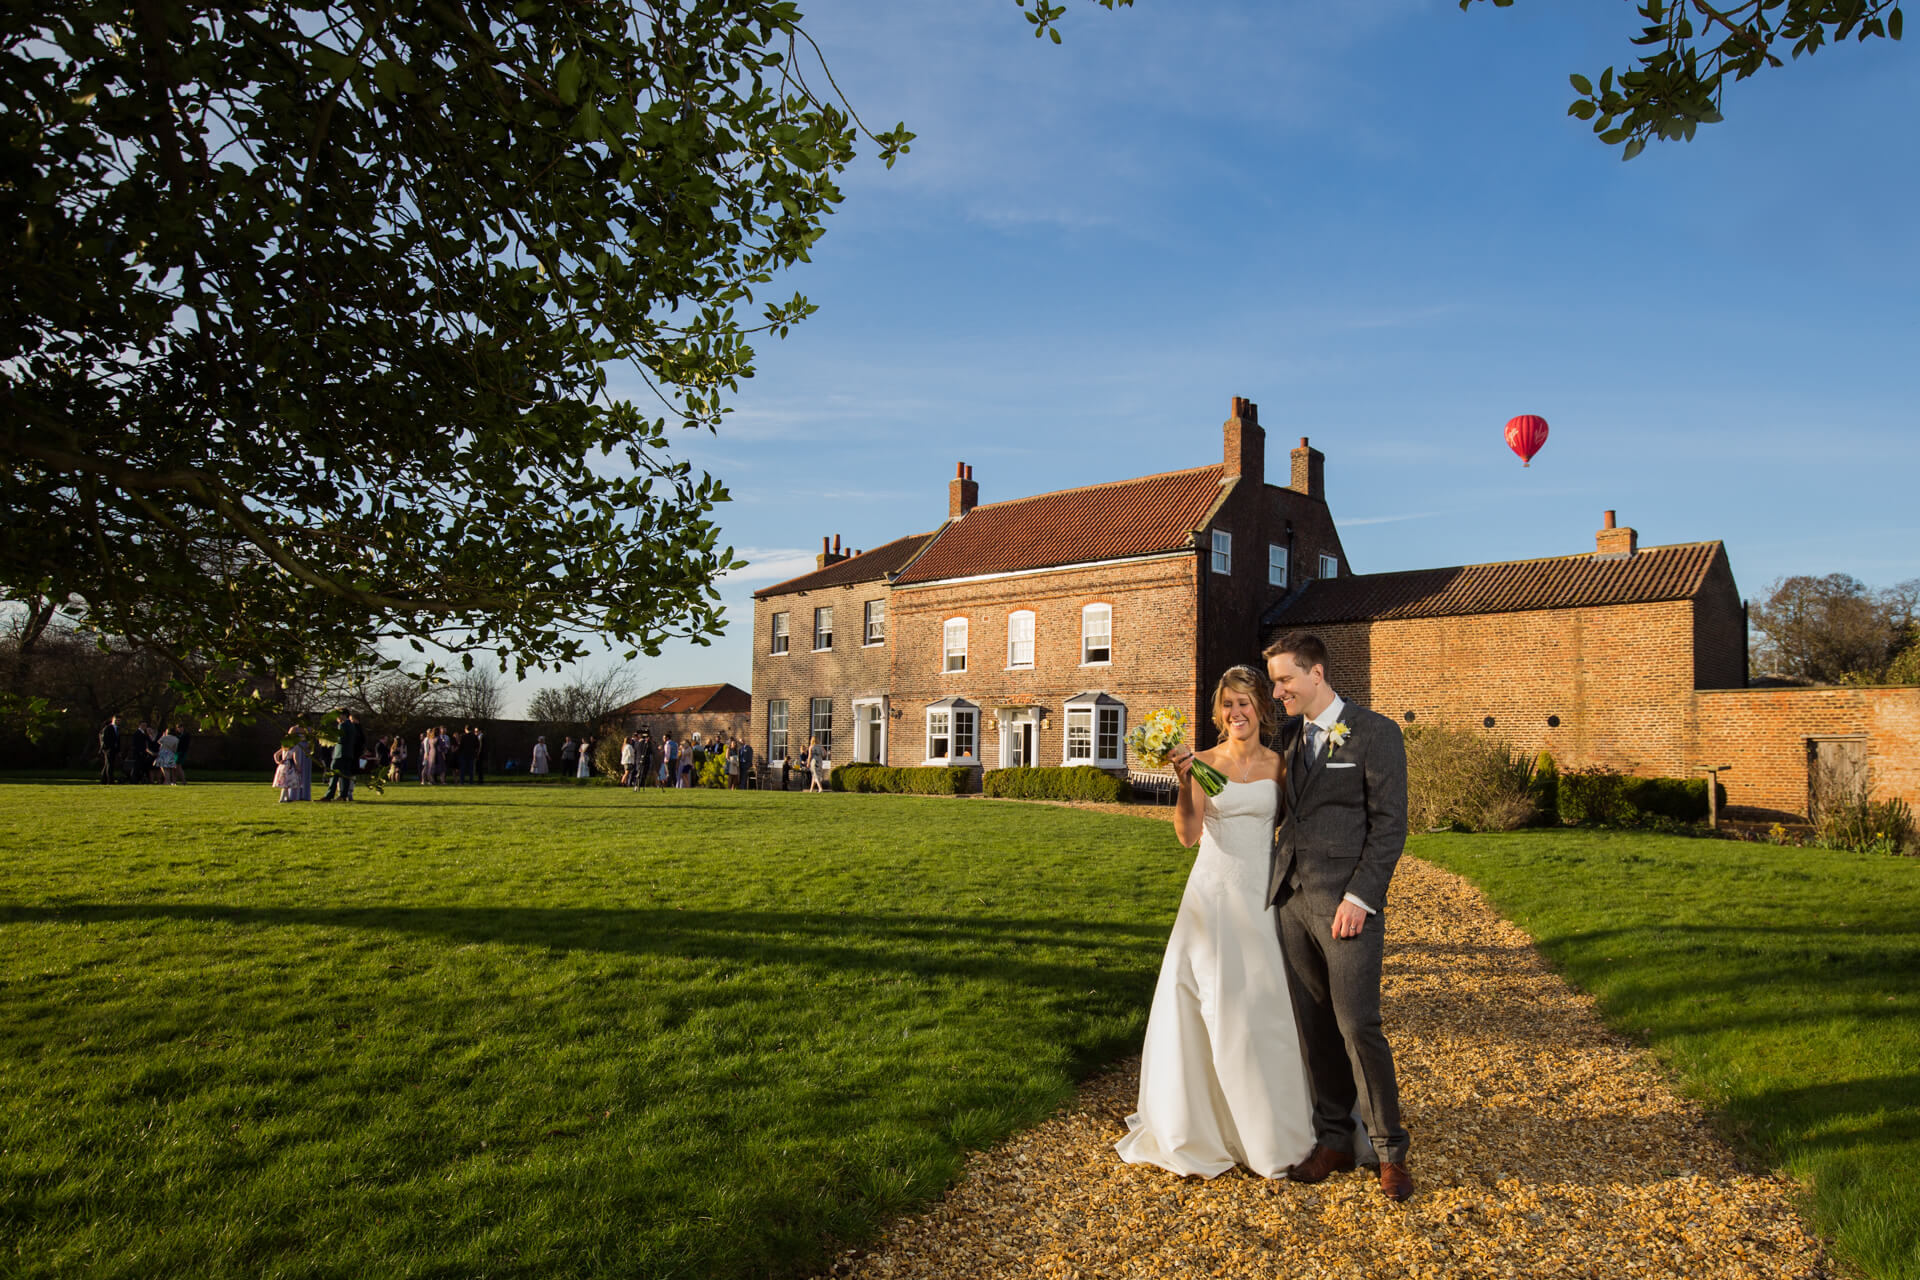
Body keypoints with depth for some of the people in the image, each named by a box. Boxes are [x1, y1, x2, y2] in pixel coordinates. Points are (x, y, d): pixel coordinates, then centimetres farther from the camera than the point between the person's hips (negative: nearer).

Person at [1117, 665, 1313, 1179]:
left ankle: (1270, 1131, 25)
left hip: (1262, 892, 1)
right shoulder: (1203, 763, -2)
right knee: (1205, 1007, 2)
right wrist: (1184, 781, -25)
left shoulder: (1278, 764, 3)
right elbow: (1187, 834, -12)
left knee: (1266, 1008, 4)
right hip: (1213, 891, -1)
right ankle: (1199, 1125, 21)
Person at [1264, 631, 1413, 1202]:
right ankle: (1334, 1141, 22)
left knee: (1357, 1026, -5)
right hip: (1292, 897, 6)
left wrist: (1360, 897, -15)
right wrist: (1283, 829, 5)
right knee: (1316, 1025, 10)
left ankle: (1389, 1150, 11)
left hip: (1346, 901, -6)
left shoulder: (1375, 732, -5)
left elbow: (1390, 824, -9)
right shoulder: (1289, 735, 14)